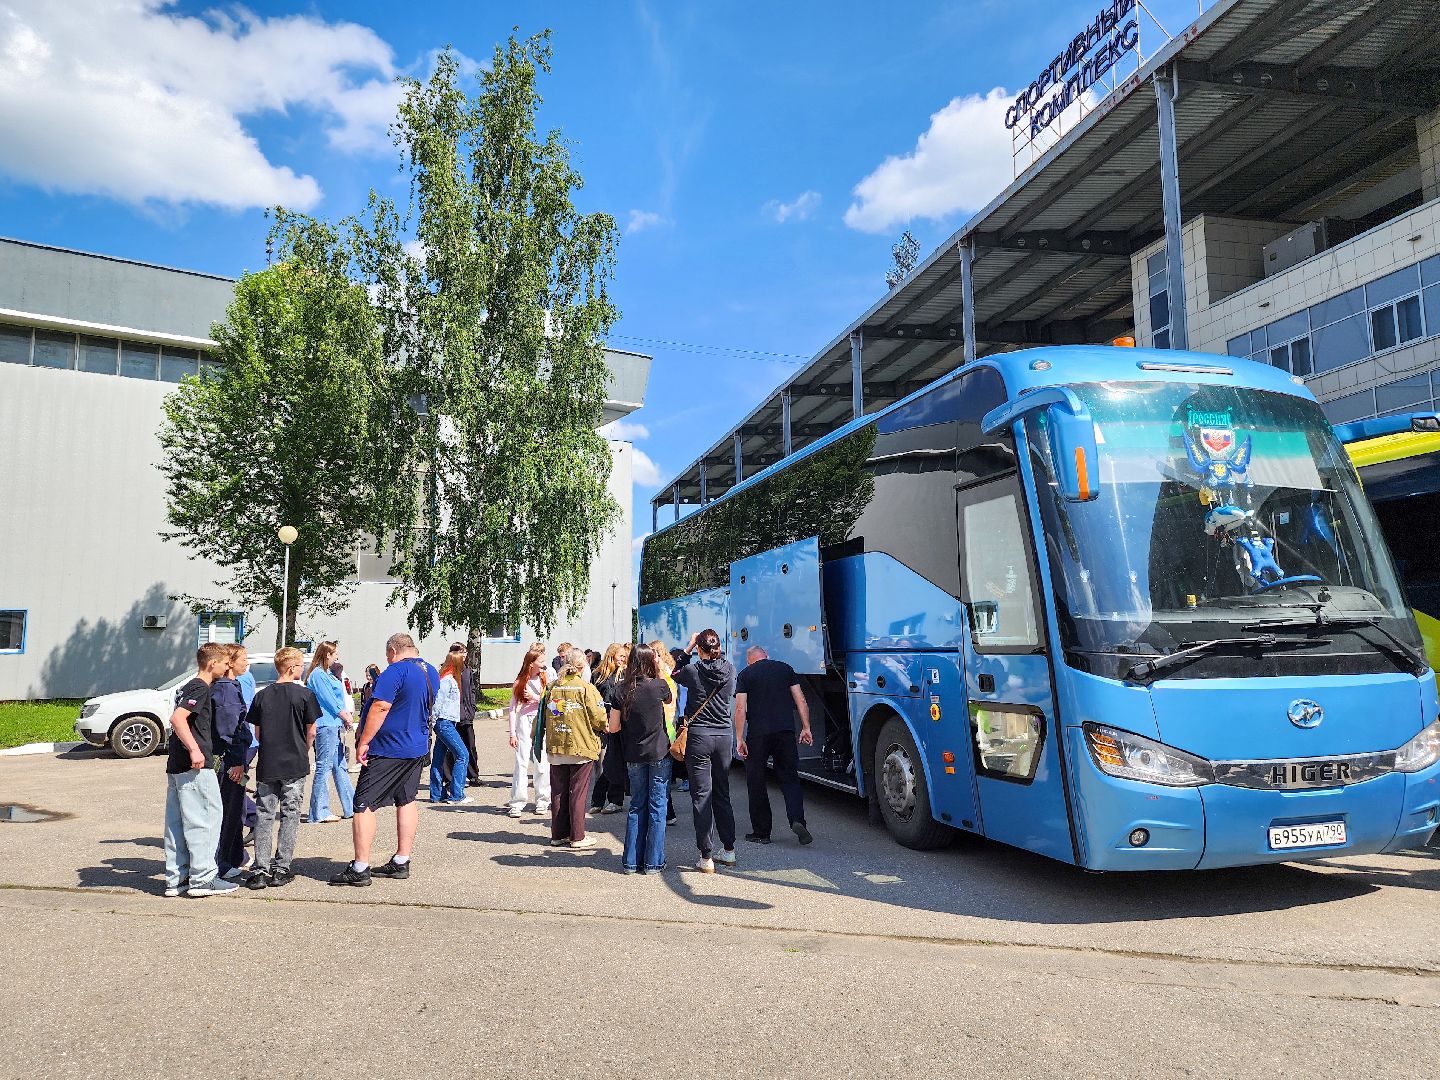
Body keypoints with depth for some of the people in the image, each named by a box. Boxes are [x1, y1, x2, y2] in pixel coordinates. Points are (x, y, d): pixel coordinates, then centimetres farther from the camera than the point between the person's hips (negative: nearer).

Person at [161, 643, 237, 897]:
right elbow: (177, 718, -24)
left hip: (176, 766, 10)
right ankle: (203, 878, -2)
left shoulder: (189, 687, 19)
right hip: (196, 768, -10)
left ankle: (176, 879, 16)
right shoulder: (201, 688, -11)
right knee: (207, 817, -4)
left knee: (176, 822, 10)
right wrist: (194, 750, -27)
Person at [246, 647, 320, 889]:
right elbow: (311, 732, -3)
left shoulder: (262, 695, 3)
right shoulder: (304, 694, -7)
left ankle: (260, 870, 6)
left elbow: (257, 732, 8)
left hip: (266, 766, 3)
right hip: (295, 765, -3)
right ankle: (281, 869, 8)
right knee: (289, 815, 6)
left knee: (264, 816, 9)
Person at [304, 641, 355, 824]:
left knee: (340, 767, 13)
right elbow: (328, 699, -14)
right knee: (324, 768, -7)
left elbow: (340, 697, 17)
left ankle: (352, 807, 19)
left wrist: (345, 716, 2)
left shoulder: (328, 674, 19)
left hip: (334, 726, 10)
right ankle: (319, 812, -2)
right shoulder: (318, 675, -11)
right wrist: (345, 717, -5)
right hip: (325, 726, -10)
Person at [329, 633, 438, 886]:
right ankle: (401, 863, 19)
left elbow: (380, 708, -22)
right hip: (418, 748, 9)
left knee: (364, 804, -3)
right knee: (406, 801, 15)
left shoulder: (396, 672, -16)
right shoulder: (432, 673, 10)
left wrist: (363, 742, -18)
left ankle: (360, 869, -3)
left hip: (388, 750, -9)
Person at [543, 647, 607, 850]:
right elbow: (598, 718, -13)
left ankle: (558, 834, 18)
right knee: (578, 792, 3)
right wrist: (604, 726, 8)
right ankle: (577, 836, 7)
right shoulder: (587, 688, -11)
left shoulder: (552, 688, 3)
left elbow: (544, 716, 8)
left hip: (556, 747, 4)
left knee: (558, 791, 11)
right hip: (581, 746, -4)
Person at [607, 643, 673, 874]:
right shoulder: (659, 686, -11)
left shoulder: (622, 690, -5)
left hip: (634, 756, 3)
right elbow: (670, 699, 13)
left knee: (637, 806, 13)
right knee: (657, 807, 5)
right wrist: (660, 674, 13)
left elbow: (613, 727, 0)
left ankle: (632, 861, 16)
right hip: (659, 754, -3)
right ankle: (653, 862, 8)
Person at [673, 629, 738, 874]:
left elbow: (675, 674, 12)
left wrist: (688, 648, 17)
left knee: (701, 796, 1)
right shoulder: (730, 670, -3)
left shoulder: (692, 670, -10)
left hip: (699, 736, -4)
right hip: (724, 735, 4)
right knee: (722, 794, 17)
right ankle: (728, 850, 24)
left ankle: (707, 857, 1)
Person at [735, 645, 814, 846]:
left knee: (756, 783, 8)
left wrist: (739, 739, -4)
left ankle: (761, 832, 13)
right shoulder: (785, 668, 11)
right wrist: (806, 728, 10)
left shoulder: (745, 675, 4)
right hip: (785, 730, 2)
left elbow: (740, 708, -5)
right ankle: (797, 819, -9)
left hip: (757, 733, -2)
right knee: (789, 777, 11)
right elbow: (801, 700, 6)